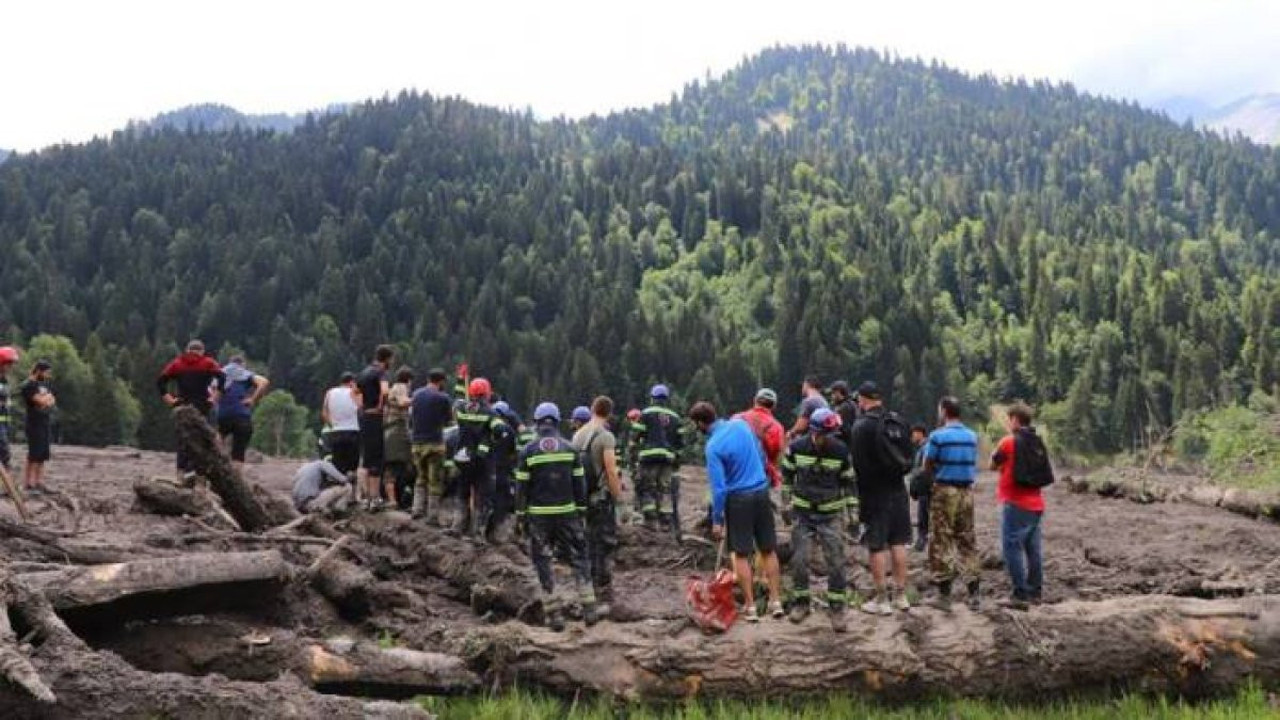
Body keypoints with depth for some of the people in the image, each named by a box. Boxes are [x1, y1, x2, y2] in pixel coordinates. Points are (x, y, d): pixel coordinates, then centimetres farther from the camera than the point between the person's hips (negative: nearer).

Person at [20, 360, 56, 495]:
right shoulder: (28, 386, -11)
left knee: (42, 456, 8)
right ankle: (27, 485, -6)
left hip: (44, 424, 8)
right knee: (34, 456, -9)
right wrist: (48, 396, 0)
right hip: (34, 424, -8)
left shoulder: (43, 384, 16)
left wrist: (45, 399, -8)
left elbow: (52, 400, 13)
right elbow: (41, 401, -20)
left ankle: (39, 484, 11)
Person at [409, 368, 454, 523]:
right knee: (435, 481, 1)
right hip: (435, 443, -5)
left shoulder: (416, 394, 8)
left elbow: (410, 421, 15)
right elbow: (448, 420, 2)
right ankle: (432, 516, 0)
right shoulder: (443, 398, -9)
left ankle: (418, 508, 12)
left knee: (421, 477, 20)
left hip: (417, 442, 5)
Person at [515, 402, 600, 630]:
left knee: (543, 562, 6)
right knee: (578, 558, 11)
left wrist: (521, 515, 4)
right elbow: (579, 482, 4)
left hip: (539, 515, -1)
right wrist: (581, 511, 11)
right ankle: (589, 608, 5)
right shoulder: (570, 448, 2)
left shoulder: (528, 452, -3)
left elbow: (521, 487, -3)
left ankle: (554, 615, 4)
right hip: (567, 513, 1)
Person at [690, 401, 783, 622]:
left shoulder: (713, 446, -16)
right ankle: (776, 602, 14)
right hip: (762, 492, 5)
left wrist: (717, 520, -10)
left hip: (738, 498, -5)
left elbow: (719, 487, -17)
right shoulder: (741, 424, 0)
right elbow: (761, 455, 12)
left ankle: (751, 608, 6)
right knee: (769, 550, 12)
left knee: (742, 555, 5)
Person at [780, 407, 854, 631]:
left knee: (836, 560, -5)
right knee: (799, 559, 2)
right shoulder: (796, 448, -10)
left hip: (829, 515, 0)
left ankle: (837, 607, 5)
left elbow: (847, 483, 3)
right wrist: (786, 504, 3)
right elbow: (787, 476, 5)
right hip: (802, 512, 1)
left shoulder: (841, 451, -9)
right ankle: (801, 602, 19)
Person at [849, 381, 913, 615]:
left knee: (877, 546, 0)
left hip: (875, 491, -6)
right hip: (898, 490, 6)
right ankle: (900, 595, 18)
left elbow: (858, 464, -14)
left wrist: (860, 493, -7)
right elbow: (908, 456, 12)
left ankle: (881, 599, 3)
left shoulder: (861, 426, -12)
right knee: (899, 543, 12)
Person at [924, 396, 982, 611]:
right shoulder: (972, 436, 6)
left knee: (941, 542, 2)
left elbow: (927, 466, -5)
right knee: (968, 541, 10)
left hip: (945, 490, -5)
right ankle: (973, 594, 9)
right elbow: (973, 464, 12)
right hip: (967, 490, 5)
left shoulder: (938, 436, -10)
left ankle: (944, 594, 3)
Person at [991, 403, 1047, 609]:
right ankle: (1035, 592, 18)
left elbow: (993, 465, 0)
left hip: (1016, 503, -7)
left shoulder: (1009, 441, -11)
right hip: (1036, 503, 8)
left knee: (1013, 548, -6)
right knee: (1033, 549, 12)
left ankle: (1021, 595, -11)